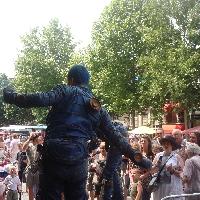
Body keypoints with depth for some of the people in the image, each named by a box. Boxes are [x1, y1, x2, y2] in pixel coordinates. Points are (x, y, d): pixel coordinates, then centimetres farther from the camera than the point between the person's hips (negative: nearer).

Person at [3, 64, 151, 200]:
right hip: (79, 163, 5)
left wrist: (9, 95, -3)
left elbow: (40, 99, -13)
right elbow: (115, 137, 15)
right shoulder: (98, 108, 18)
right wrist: (137, 157, 20)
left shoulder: (66, 91, 4)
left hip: (55, 158, -4)